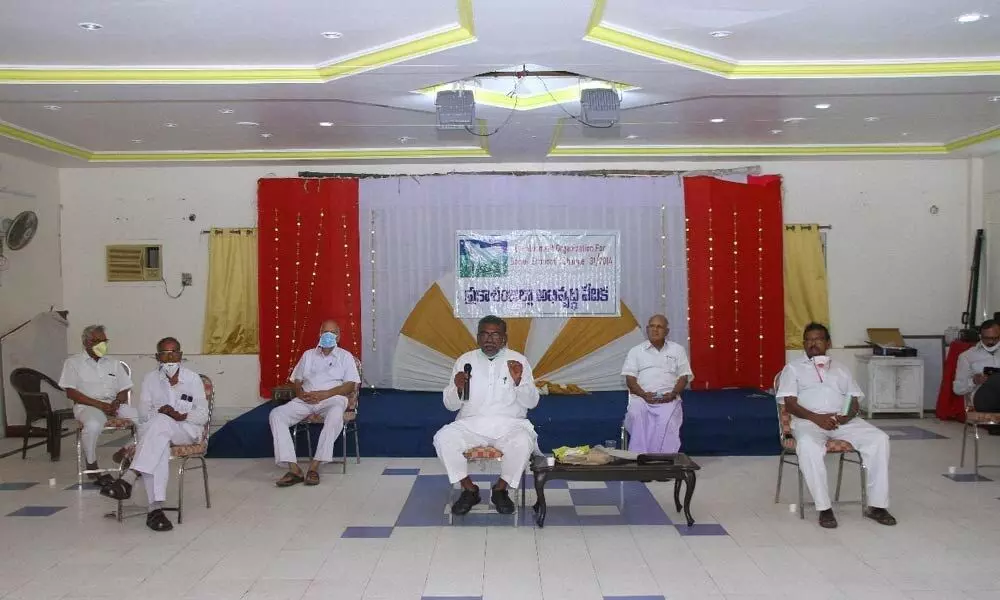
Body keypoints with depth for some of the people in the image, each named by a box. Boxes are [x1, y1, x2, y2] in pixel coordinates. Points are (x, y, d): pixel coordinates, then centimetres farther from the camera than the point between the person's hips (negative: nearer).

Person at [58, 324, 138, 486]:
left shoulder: (114, 363, 20)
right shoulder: (73, 362, 7)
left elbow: (124, 391, 16)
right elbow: (71, 393, -3)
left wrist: (116, 402, -9)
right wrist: (100, 405, -14)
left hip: (114, 404, 4)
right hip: (88, 405, -4)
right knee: (93, 425, -39)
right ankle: (92, 466, -15)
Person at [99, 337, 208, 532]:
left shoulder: (193, 379, 4)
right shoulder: (150, 378, 10)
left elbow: (203, 416, 0)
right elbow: (143, 414, 4)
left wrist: (182, 416, -20)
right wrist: (159, 412, -18)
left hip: (187, 430, -1)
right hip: (153, 430, 1)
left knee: (160, 422, -37)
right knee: (158, 446, -38)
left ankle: (129, 478, -46)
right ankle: (155, 508, -47)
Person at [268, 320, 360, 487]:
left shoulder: (345, 356, 12)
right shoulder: (308, 355, 23)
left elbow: (351, 385, 1)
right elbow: (296, 380, 19)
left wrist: (324, 394, -12)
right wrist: (301, 392, -5)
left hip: (332, 398, -3)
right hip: (305, 400, 3)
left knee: (335, 415, -41)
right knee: (276, 414, -25)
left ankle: (314, 467, -37)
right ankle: (294, 469, -32)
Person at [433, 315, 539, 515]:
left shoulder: (518, 360, 6)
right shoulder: (465, 360, 9)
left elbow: (531, 402, 1)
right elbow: (450, 405, 9)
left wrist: (519, 381, -16)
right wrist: (458, 388, -13)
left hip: (508, 424, -1)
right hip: (471, 424, 1)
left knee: (523, 442, -33)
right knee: (443, 438, -27)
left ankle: (500, 489, -5)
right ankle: (469, 490, -5)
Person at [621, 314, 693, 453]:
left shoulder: (677, 350, 16)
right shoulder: (635, 351, 14)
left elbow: (684, 376, 9)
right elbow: (630, 378, 5)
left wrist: (673, 394, -10)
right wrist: (643, 394, -13)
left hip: (668, 398, 0)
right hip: (641, 397, 0)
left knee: (667, 419, -34)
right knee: (637, 416, -34)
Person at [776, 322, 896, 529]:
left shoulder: (841, 367, 25)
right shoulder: (793, 368, 13)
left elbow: (855, 401, 16)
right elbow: (790, 404, 0)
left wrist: (848, 415, -9)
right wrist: (816, 417, -17)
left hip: (844, 421, 4)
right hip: (808, 420, -4)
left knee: (879, 439, -22)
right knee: (808, 445, -38)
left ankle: (876, 505, -16)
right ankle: (824, 508, -29)